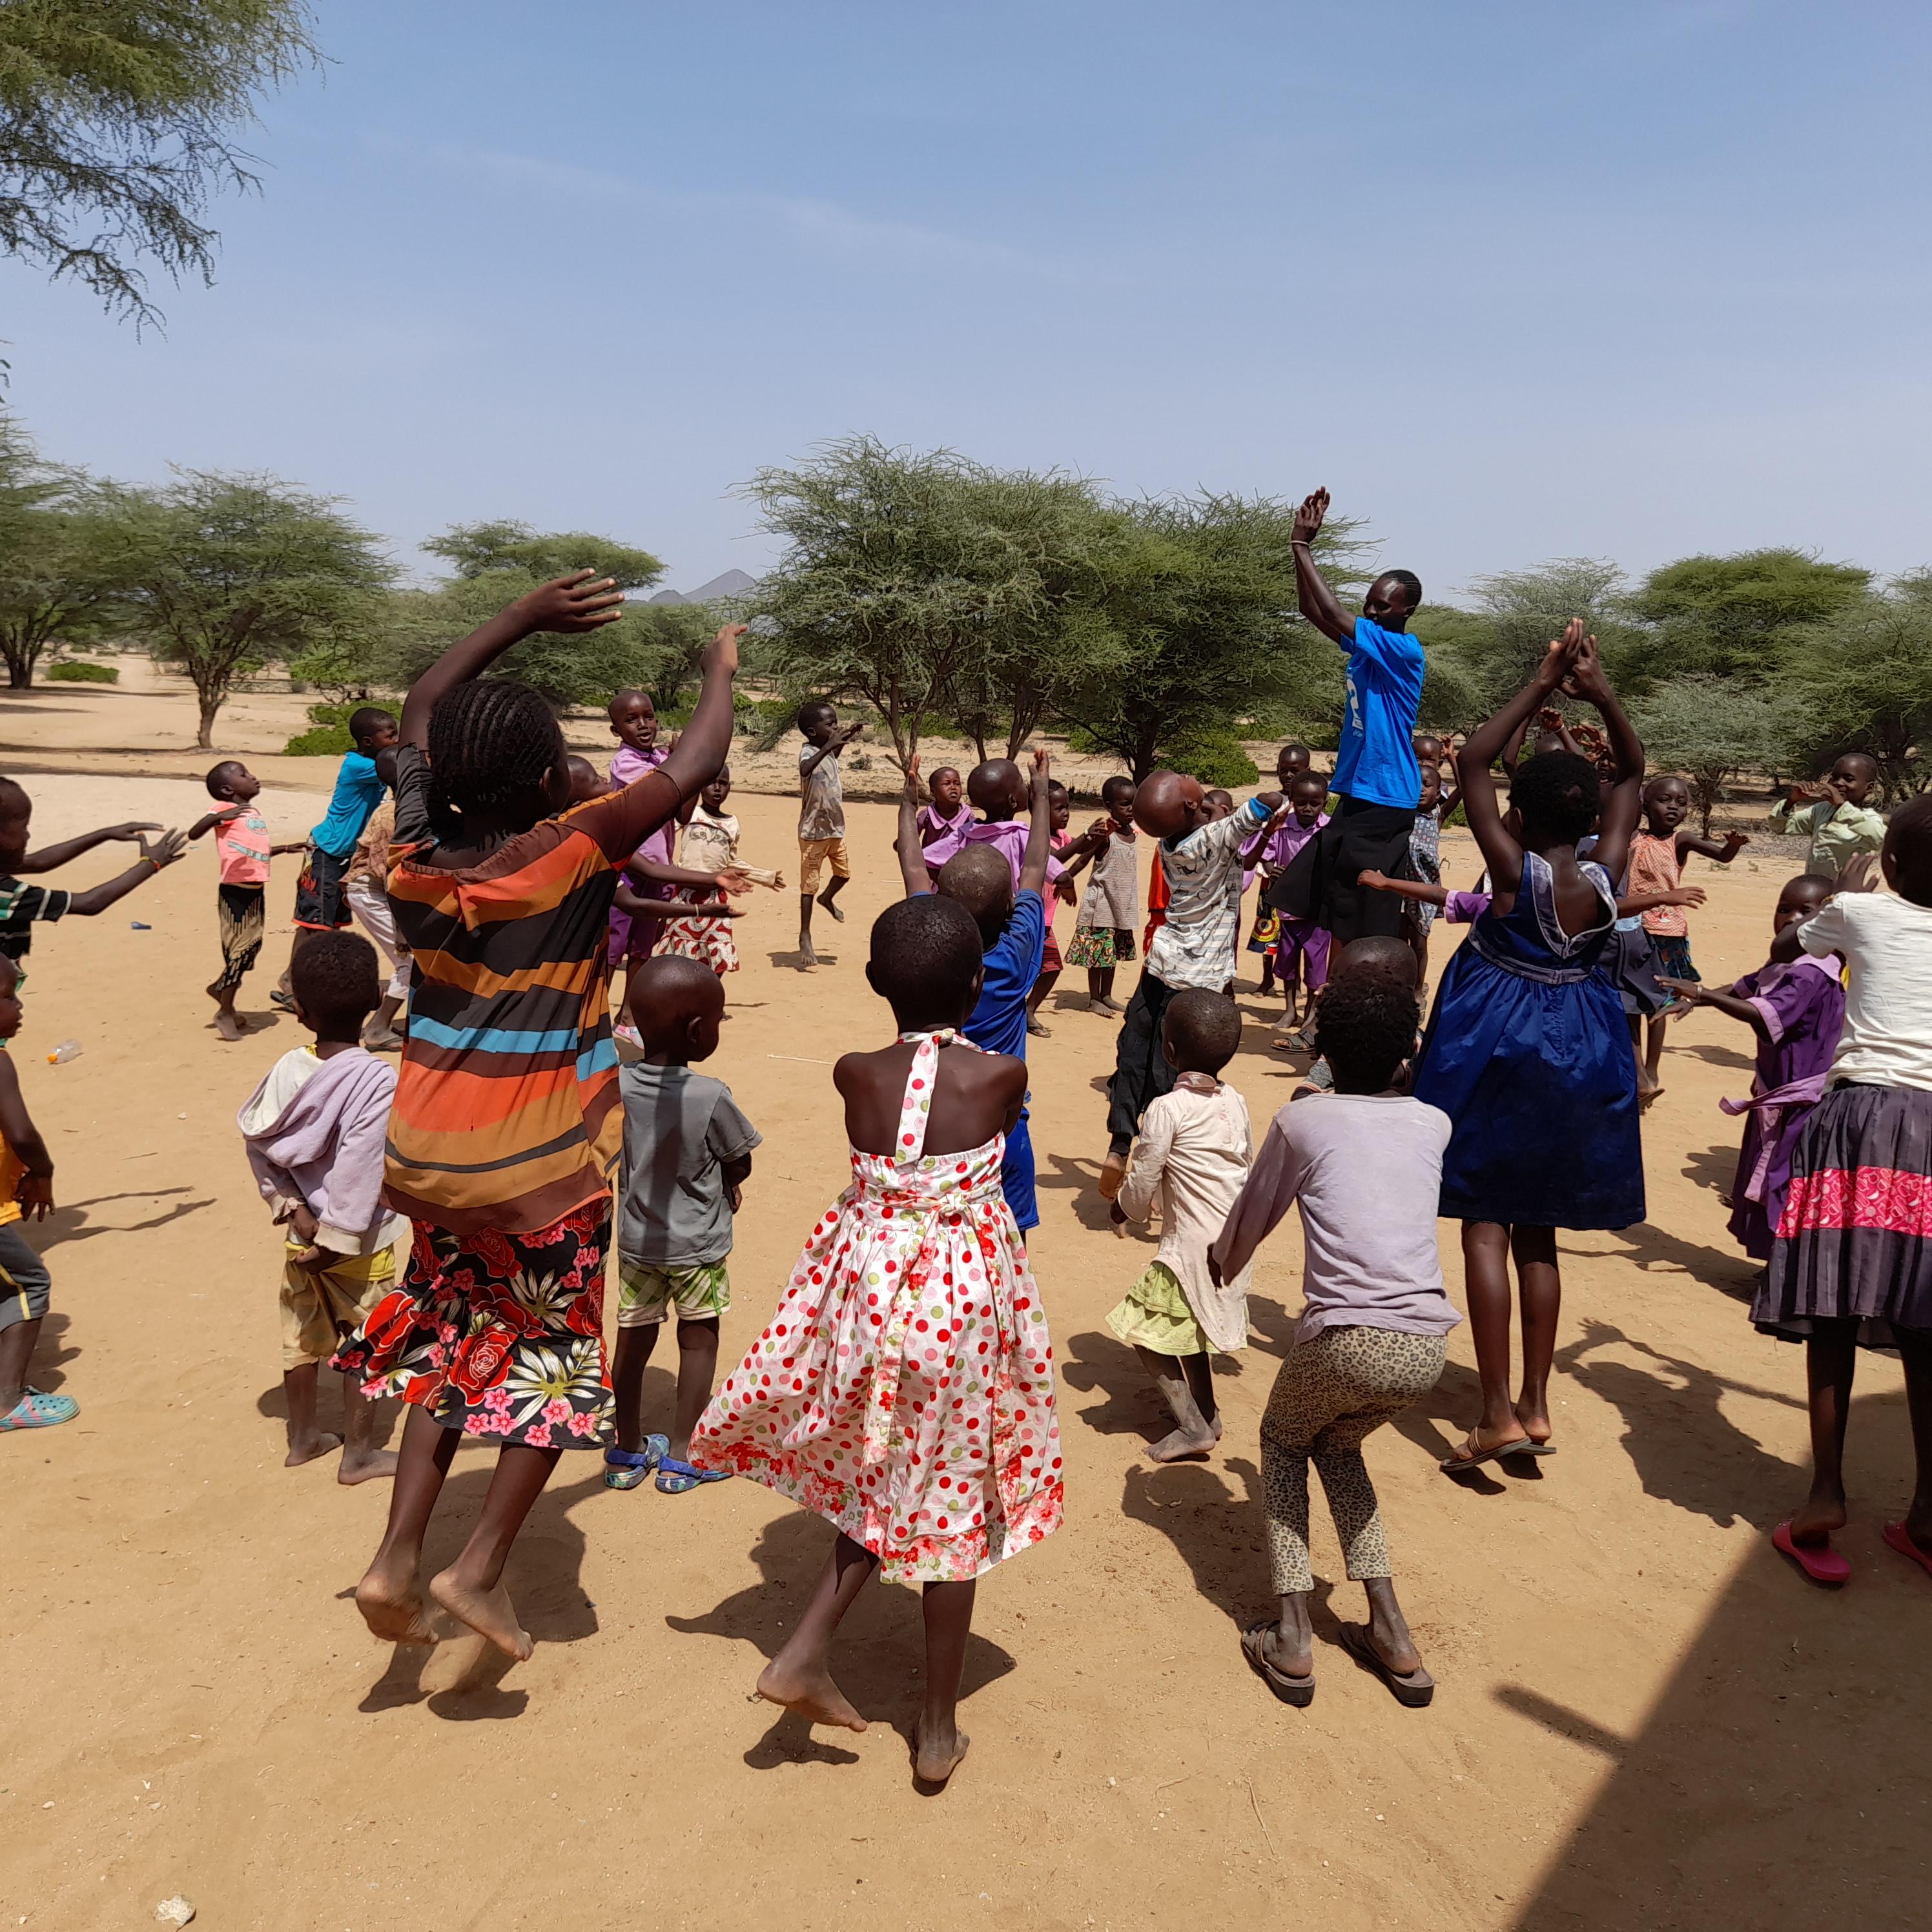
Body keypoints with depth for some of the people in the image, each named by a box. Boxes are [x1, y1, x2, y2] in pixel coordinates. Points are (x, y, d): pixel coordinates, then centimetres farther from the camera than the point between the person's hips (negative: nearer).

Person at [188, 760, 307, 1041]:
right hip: (235, 892, -8)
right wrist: (217, 817, -37)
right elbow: (193, 833, -23)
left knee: (252, 946, 15)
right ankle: (226, 1011, 9)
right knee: (239, 949, -3)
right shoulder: (226, 811, -9)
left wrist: (286, 848, 26)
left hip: (256, 891, 8)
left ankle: (220, 987, 36)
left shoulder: (254, 813, 16)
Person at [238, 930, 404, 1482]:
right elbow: (359, 1168, -24)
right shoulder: (378, 1080, -23)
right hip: (360, 1245, -5)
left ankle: (302, 1437, 35)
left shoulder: (288, 1070, -7)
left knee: (303, 1338, 20)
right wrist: (338, 1239, -17)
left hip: (301, 1236, 6)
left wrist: (292, 1208, -5)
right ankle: (359, 1453, 19)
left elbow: (257, 1143, -6)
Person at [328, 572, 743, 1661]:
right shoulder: (572, 853, -19)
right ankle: (481, 1568, 8)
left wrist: (527, 616, 12)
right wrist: (724, 667, 0)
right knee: (556, 1358, 13)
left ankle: (400, 1557, 17)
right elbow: (694, 767, -19)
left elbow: (424, 707, 11)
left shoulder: (418, 855, -4)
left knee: (456, 1346, 22)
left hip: (434, 1155, 5)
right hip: (550, 1162, -5)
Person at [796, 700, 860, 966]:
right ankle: (804, 938, 6)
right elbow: (805, 769, -46)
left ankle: (827, 899, 52)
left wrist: (847, 737, 25)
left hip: (835, 828, 8)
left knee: (844, 872, 22)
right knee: (809, 885, -1)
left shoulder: (827, 751, 6)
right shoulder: (808, 752, -19)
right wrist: (828, 746, -52)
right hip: (814, 831, -8)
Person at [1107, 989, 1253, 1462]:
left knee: (1145, 1328, 5)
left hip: (1191, 1248, -8)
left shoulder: (1166, 1109, -19)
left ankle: (1193, 1427, 3)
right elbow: (1248, 1169, 11)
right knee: (1193, 1323, 26)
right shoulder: (1236, 1103, 1)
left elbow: (1140, 1189, -15)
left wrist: (1121, 1208, 7)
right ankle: (1206, 1412, 36)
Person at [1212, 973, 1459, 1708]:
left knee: (1282, 1441, 25)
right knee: (1338, 1444, 30)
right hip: (1427, 1348, 4)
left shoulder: (1300, 1121, 2)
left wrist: (1220, 1263, 35)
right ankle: (1390, 1632, 22)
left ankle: (1291, 1637, 14)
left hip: (1345, 1339, -4)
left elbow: (1249, 1221, 15)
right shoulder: (1433, 1124, 12)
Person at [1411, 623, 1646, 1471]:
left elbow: (1471, 762, -11)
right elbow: (1633, 773, 7)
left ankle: (1499, 1415, -4)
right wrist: (1601, 692, -5)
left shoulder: (1514, 870, -17)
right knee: (1539, 1234, 14)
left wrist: (1541, 684, -10)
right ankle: (1536, 1407, 18)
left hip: (1498, 1045, -5)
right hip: (1578, 1052, 5)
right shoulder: (1604, 877, -6)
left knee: (1486, 1226, 0)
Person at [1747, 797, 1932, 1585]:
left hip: (1862, 1114, -3)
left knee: (1836, 1312, 0)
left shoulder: (1861, 912, 3)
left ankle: (1826, 1493, -4)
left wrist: (1832, 910, 42)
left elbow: (1782, 948, 23)